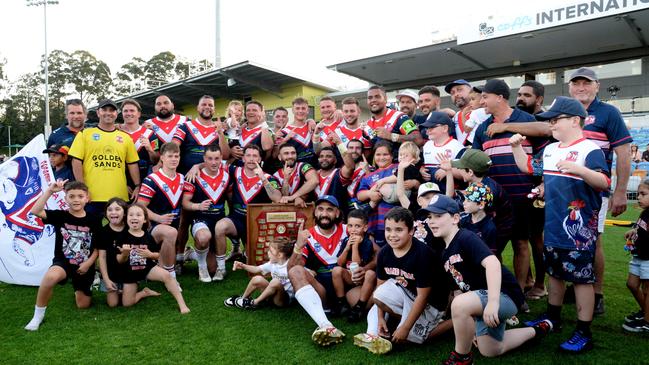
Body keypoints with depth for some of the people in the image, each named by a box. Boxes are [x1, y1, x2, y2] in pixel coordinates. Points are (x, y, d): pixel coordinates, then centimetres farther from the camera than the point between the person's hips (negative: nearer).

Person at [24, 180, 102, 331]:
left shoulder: (94, 220, -4)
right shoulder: (60, 216, -6)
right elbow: (35, 211, -24)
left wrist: (89, 263, -12)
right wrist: (49, 190, -28)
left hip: (84, 266, 2)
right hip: (63, 262, -2)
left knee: (83, 305, 8)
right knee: (51, 276, -39)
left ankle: (79, 288, 45)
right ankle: (38, 314, -16)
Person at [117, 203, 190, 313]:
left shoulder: (148, 236, -6)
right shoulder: (124, 237, -11)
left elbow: (157, 255, 2)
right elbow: (120, 261, -9)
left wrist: (150, 254, -20)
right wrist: (125, 254, -31)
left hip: (147, 267, 0)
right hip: (130, 272, 0)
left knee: (166, 275, -28)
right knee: (127, 303, -7)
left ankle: (182, 304, -20)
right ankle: (145, 293, 23)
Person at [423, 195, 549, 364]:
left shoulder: (466, 237, -19)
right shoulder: (445, 254, 8)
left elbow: (492, 262, -35)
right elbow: (459, 289, 14)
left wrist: (493, 301, -44)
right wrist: (468, 327, 14)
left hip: (505, 294, -10)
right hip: (482, 302, 10)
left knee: (459, 305, -35)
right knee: (490, 351, 21)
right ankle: (537, 330, 41)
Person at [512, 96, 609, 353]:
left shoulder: (589, 149, -12)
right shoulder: (549, 150, 12)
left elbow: (604, 183, -22)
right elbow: (528, 167, 24)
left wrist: (578, 169, -37)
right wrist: (516, 146, 12)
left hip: (579, 229, -8)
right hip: (552, 227, 8)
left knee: (581, 277, 1)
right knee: (555, 273, 19)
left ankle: (584, 333, 12)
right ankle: (552, 317, 36)